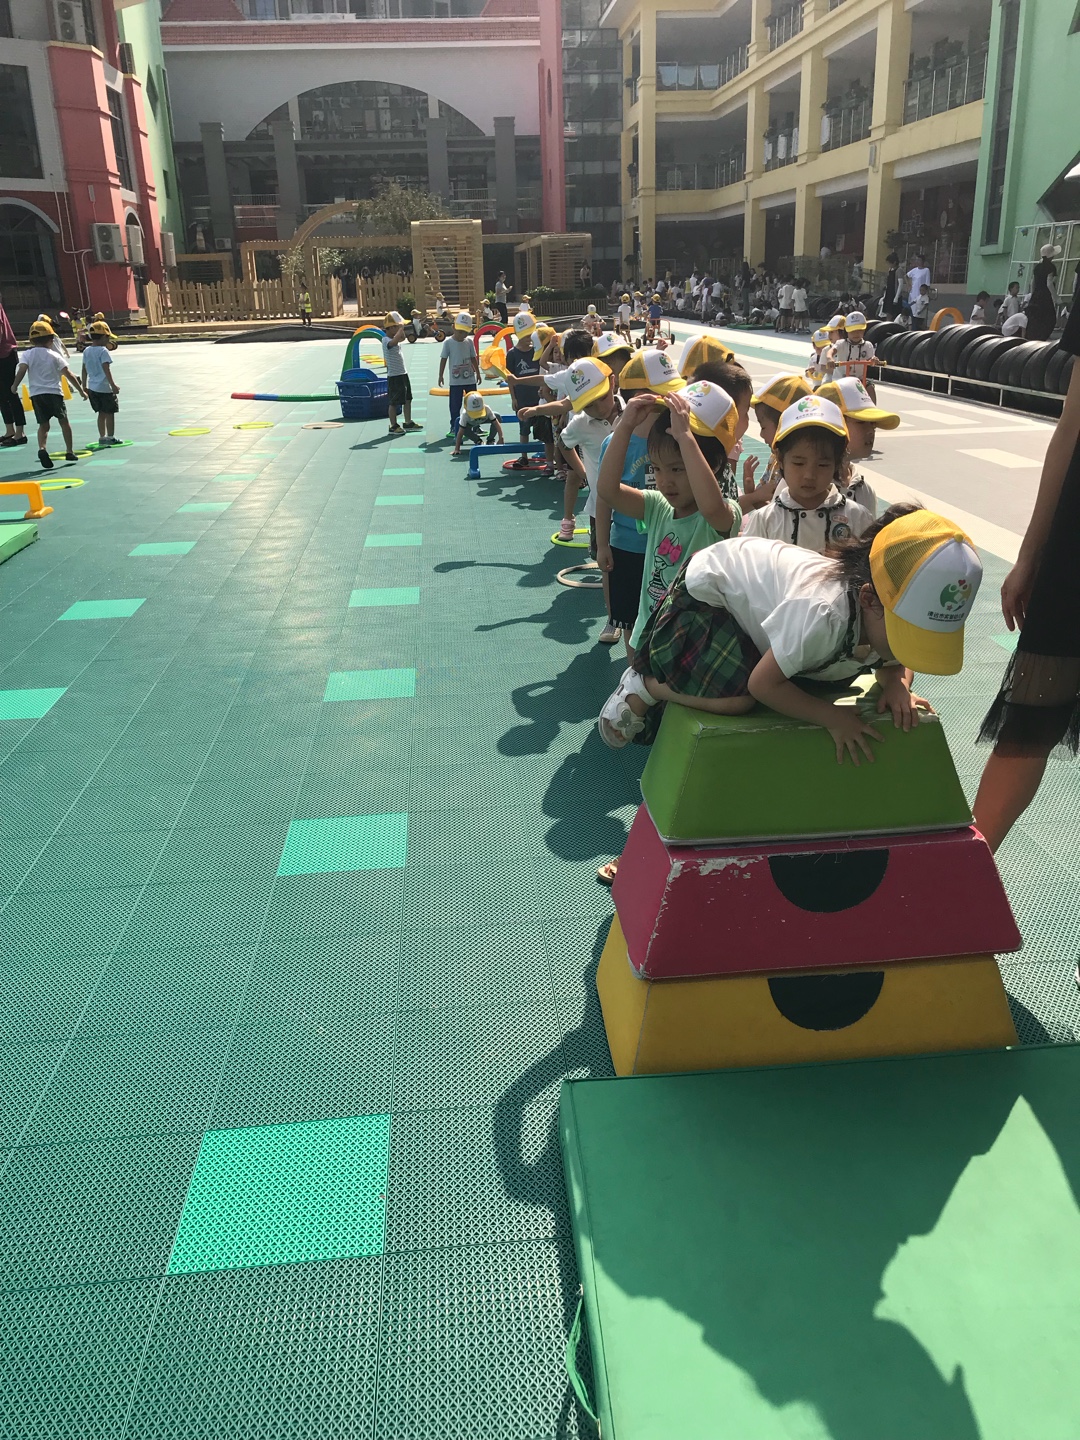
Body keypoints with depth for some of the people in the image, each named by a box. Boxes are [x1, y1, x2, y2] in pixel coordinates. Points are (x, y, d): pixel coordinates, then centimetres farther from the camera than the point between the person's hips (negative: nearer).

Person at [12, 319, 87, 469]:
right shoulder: (55, 356, 2)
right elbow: (68, 375, -2)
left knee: (43, 424, 8)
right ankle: (69, 451, 18)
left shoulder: (27, 354, 3)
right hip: (54, 392, -1)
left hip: (36, 394, 1)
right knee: (64, 421, 15)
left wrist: (14, 386, 0)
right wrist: (81, 390, 4)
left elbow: (22, 370, -11)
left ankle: (42, 448, -17)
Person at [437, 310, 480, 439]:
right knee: (455, 406, 1)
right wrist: (441, 376, -5)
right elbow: (443, 359, -4)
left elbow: (473, 358, 10)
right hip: (455, 381, -3)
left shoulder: (469, 341, 2)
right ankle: (454, 428, 10)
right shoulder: (448, 342, -7)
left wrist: (478, 373, 11)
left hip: (470, 379, 3)